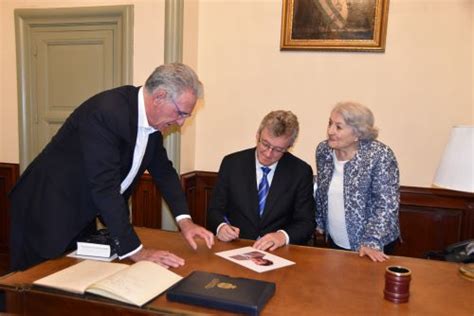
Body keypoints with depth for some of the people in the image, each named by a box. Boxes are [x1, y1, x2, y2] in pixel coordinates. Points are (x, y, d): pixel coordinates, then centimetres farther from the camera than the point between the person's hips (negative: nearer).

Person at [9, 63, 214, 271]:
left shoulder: (154, 118, -4)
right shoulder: (106, 111, -30)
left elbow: (163, 169, 5)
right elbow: (105, 187, -33)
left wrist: (184, 220, -6)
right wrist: (136, 251, -31)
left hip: (84, 214, 8)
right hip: (47, 211, -7)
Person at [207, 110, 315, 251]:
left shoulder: (301, 172, -2)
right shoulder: (232, 163, -1)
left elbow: (306, 222, -1)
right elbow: (215, 209, 5)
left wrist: (283, 236, -22)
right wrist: (221, 226, -18)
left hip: (279, 251, 0)